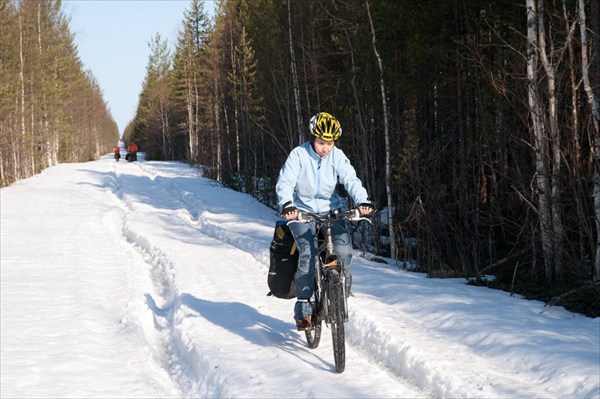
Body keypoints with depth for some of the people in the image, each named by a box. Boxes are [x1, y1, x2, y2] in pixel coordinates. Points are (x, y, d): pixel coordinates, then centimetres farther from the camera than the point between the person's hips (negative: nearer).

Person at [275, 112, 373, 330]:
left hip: (331, 210, 2)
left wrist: (362, 201, -34)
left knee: (344, 250, -21)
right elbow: (285, 182, -21)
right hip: (302, 211, -2)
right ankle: (303, 305, -11)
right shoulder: (299, 155, -13)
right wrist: (286, 204, -40)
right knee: (308, 254, -22)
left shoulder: (338, 156, -6)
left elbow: (351, 180, -15)